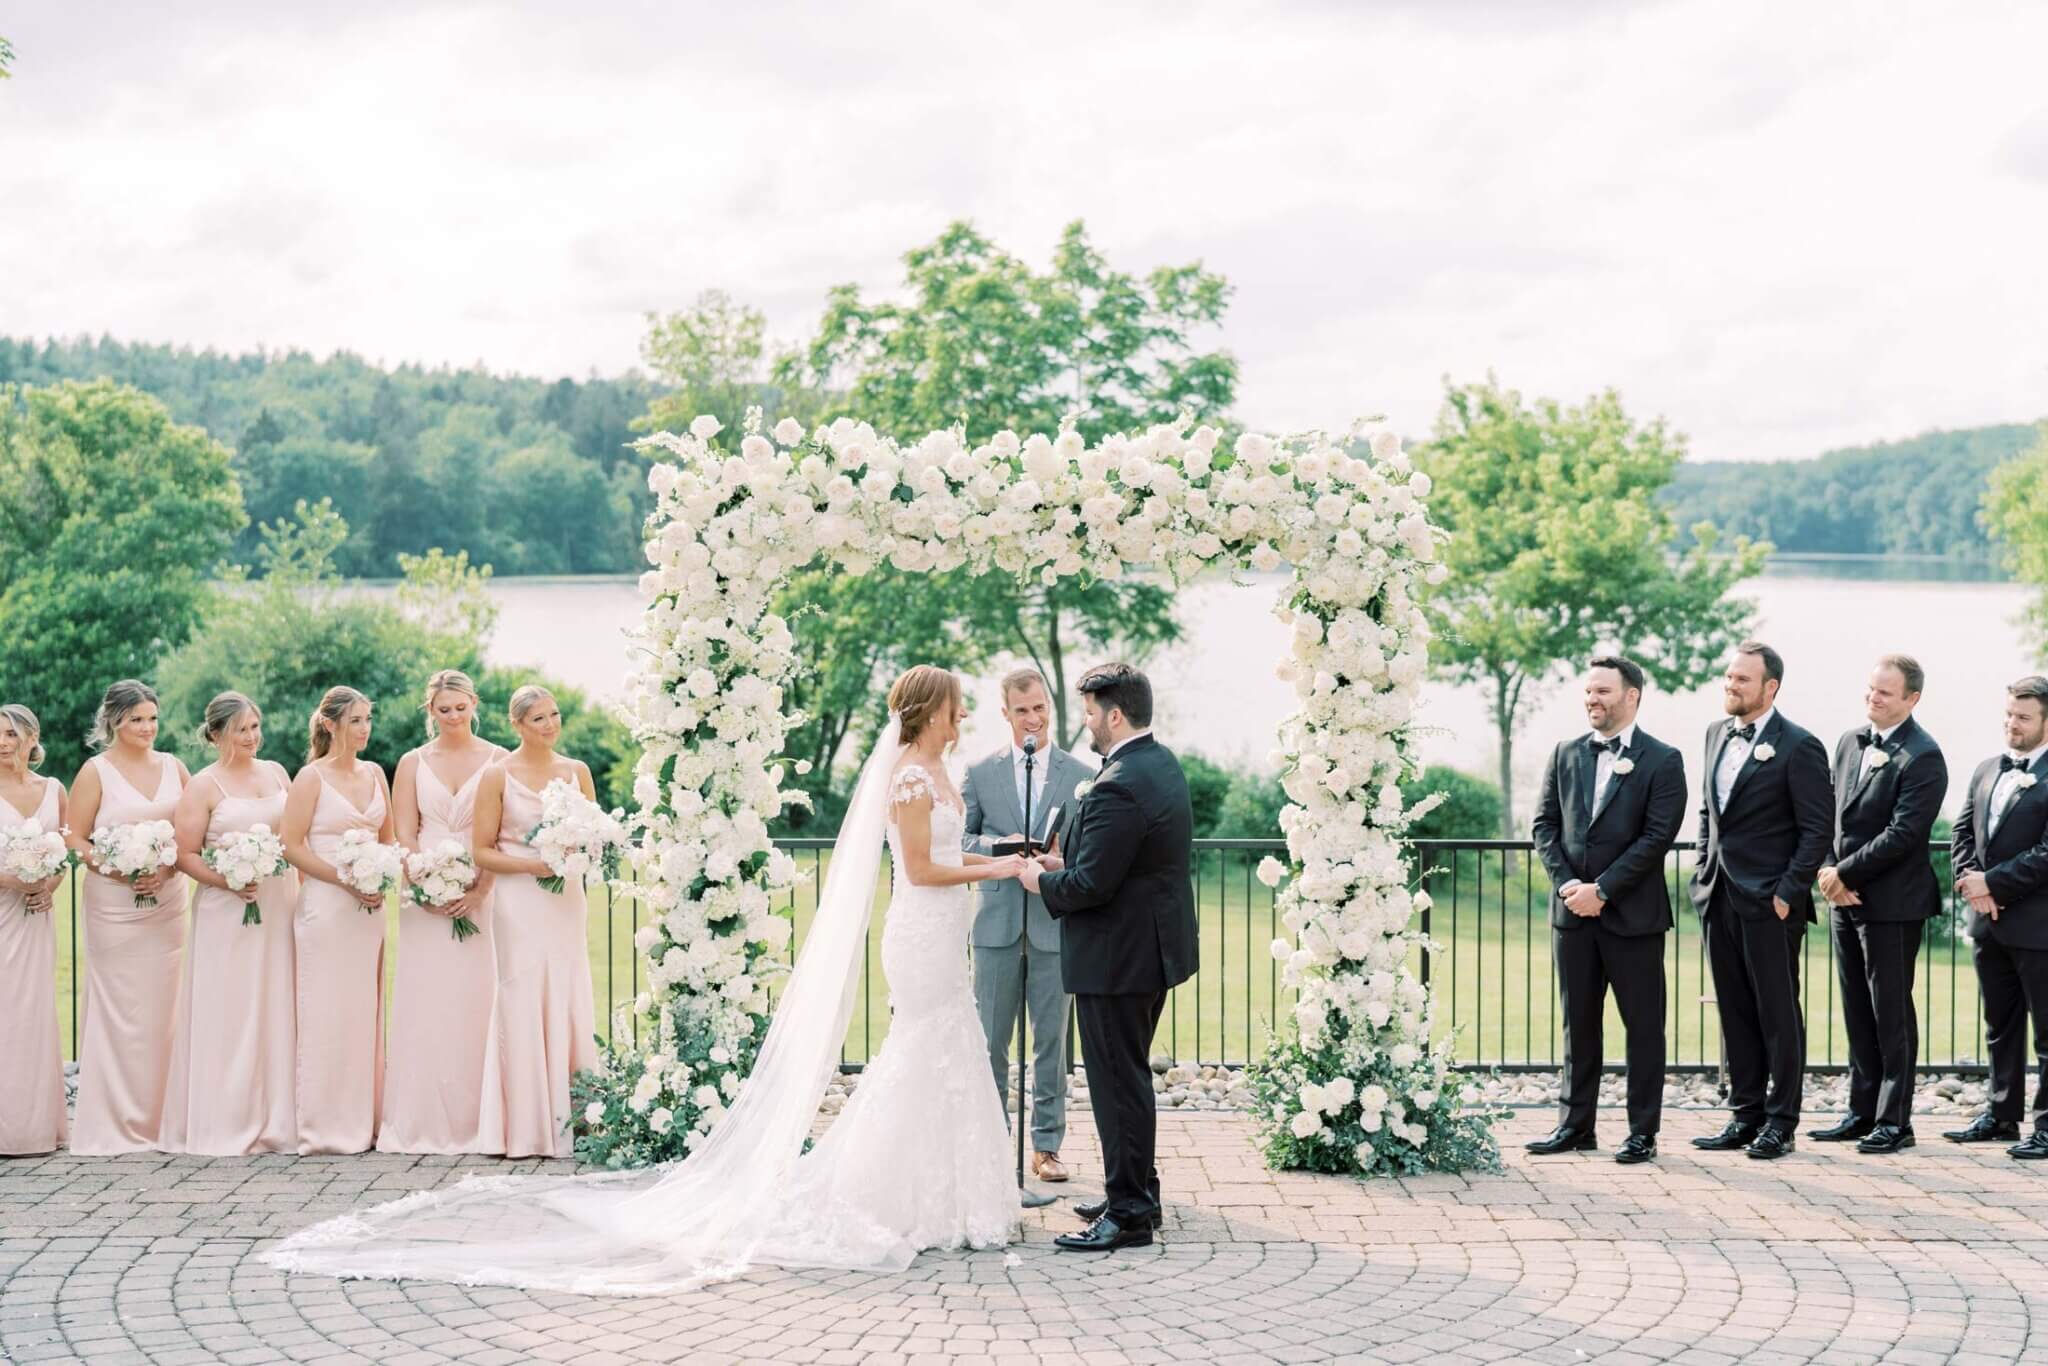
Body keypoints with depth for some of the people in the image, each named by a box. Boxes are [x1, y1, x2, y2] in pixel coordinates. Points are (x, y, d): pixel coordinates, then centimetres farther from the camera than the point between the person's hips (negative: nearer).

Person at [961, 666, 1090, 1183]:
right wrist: (999, 847, -13)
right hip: (998, 921, 1)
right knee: (990, 1040, 5)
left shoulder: (1079, 775, 3)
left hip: (1055, 921, 0)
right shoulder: (980, 773, 6)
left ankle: (1047, 1145, 13)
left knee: (1051, 1040, 5)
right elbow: (960, 839, 6)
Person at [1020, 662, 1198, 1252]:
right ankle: (1137, 1192, 31)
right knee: (1130, 1075, 21)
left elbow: (1090, 886, -25)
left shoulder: (1118, 788, -25)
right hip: (1155, 948, 10)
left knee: (1119, 1083, -2)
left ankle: (1128, 1213, 5)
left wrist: (1042, 880, -7)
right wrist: (1068, 862, 10)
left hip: (1117, 956, -10)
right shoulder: (1163, 765, 8)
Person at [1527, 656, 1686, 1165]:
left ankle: (1643, 1132, 8)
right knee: (1578, 1023, 10)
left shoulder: (1662, 760, -4)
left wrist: (1602, 889, -15)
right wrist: (1567, 883, -8)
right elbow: (1545, 823, 7)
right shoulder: (1565, 754, 10)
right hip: (1573, 912, 5)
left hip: (1633, 913, -4)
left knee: (1643, 1025, 2)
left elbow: (1657, 837, -11)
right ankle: (1575, 1124, 17)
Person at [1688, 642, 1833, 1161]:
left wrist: (1788, 894, -15)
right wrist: (1705, 871, 12)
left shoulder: (1799, 747, -10)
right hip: (1719, 898, 7)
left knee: (1778, 1014, 1)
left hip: (1769, 903, -7)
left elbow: (1818, 829, -11)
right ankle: (1746, 1115, 19)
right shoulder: (1717, 734, 12)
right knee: (1736, 1013, 11)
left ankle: (1781, 1123, 9)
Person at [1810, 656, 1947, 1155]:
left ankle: (1895, 1121, 5)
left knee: (1891, 1014, -1)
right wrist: (1830, 872, -2)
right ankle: (1862, 1113, 19)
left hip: (1891, 903, -8)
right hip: (1845, 900, 8)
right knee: (1858, 1014, 12)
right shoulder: (1850, 742, 11)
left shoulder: (1923, 757, -14)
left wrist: (1845, 874, -15)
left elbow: (1903, 833, -19)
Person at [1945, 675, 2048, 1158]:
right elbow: (1963, 833, 13)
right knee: (2000, 1026, 16)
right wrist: (1970, 881, -4)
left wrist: (1993, 883, -16)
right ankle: (2002, 1115, 25)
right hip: (1989, 921, 8)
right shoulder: (1987, 770, 13)